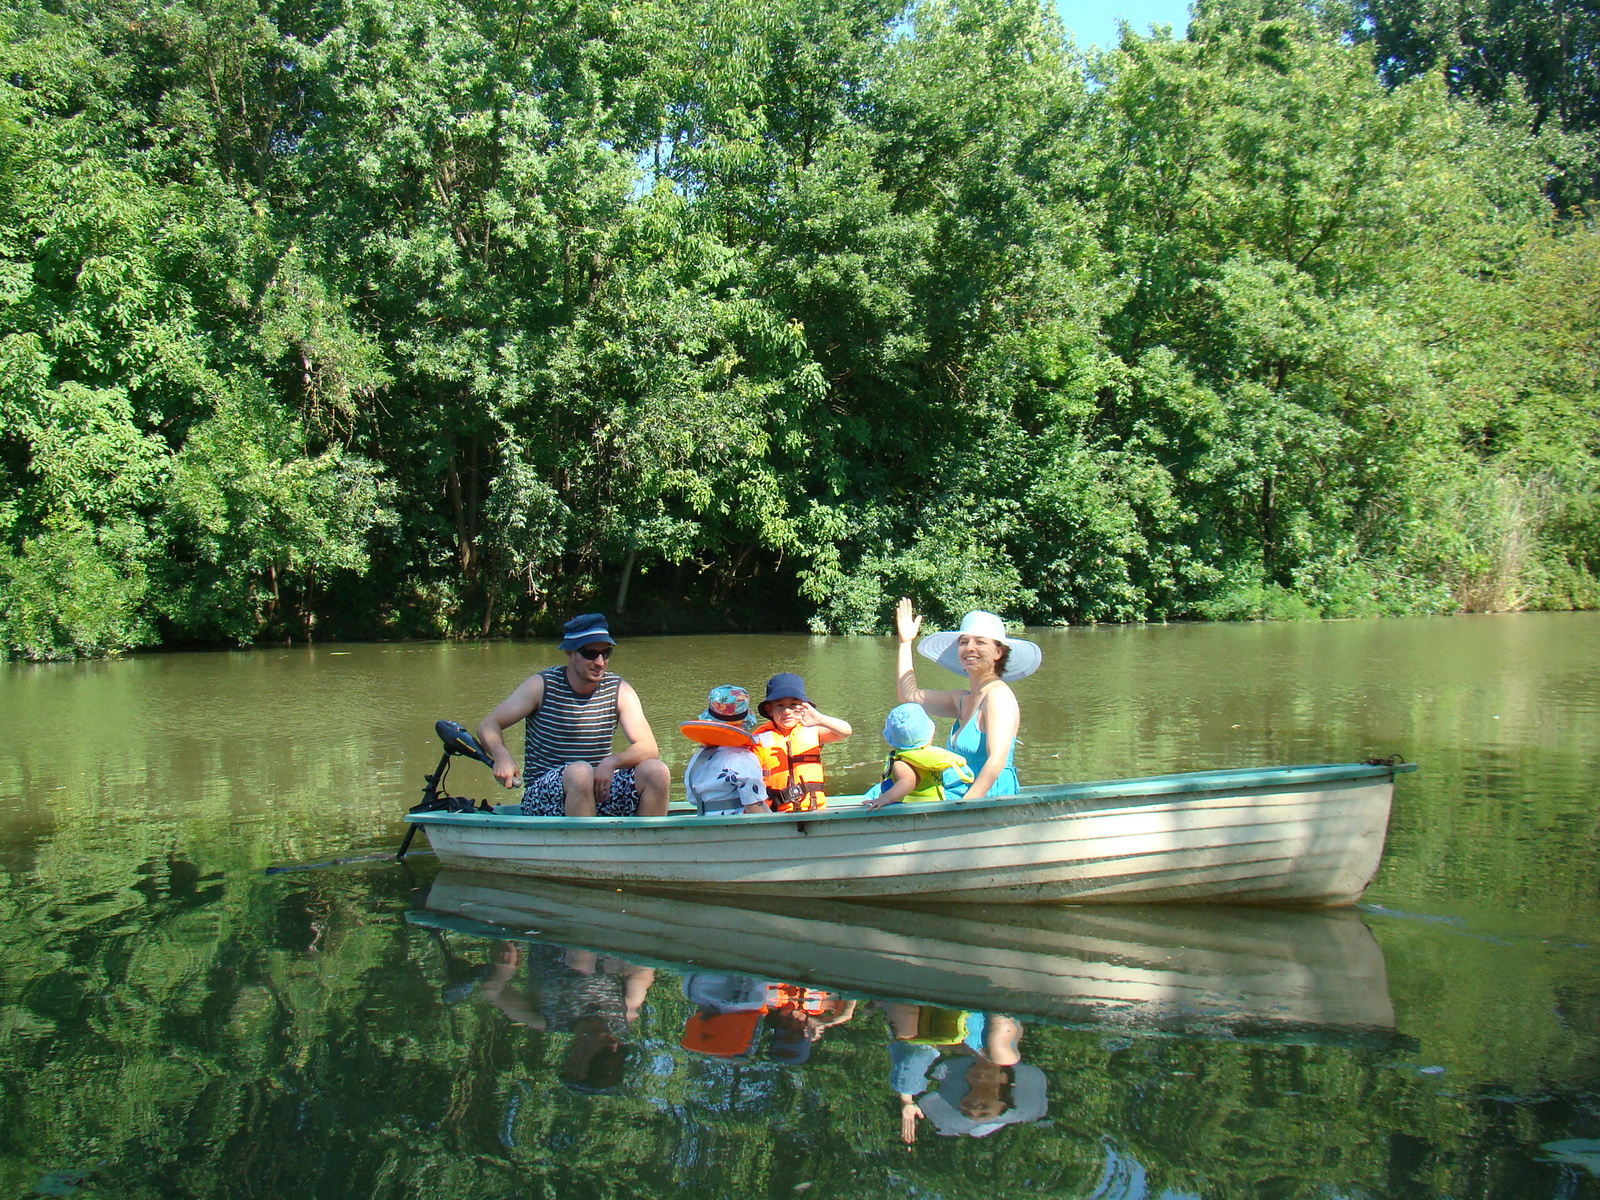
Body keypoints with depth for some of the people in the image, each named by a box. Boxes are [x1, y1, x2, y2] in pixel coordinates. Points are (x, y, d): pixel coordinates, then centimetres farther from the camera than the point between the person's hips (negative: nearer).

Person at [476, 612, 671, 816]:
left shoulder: (619, 691, 1)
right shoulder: (543, 685, -4)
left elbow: (649, 748, -9)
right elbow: (488, 727, -3)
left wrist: (612, 762, -30)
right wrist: (502, 757, -26)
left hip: (599, 788, 3)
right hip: (541, 797, -3)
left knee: (656, 771, -22)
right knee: (580, 771, -36)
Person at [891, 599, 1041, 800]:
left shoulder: (998, 695, -11)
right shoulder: (964, 700, 15)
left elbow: (997, 760, -22)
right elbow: (909, 696, 28)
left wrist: (963, 807, -28)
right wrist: (905, 641, 28)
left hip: (989, 798, -9)